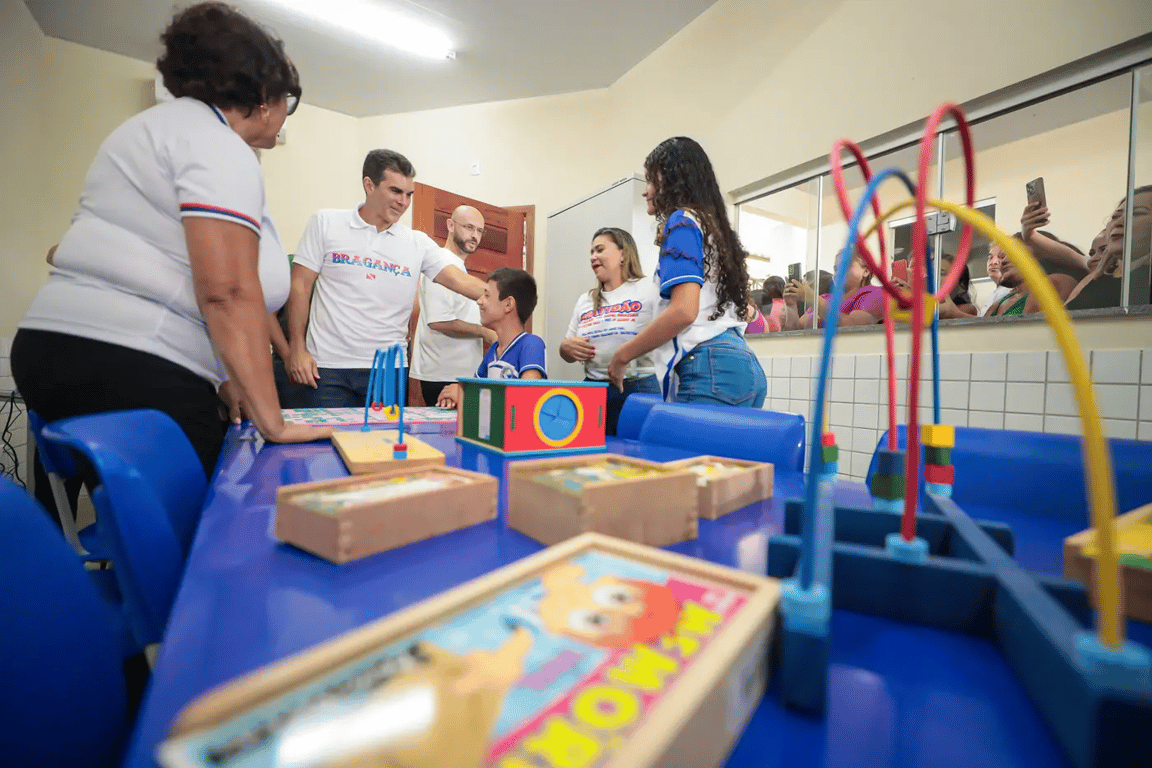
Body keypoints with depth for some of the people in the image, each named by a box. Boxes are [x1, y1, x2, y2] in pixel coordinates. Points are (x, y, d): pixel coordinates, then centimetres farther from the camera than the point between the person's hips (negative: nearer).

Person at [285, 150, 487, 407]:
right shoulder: (325, 223, 3)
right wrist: (297, 348, -3)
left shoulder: (418, 244, 4)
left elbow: (464, 282, -6)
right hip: (328, 367, -1)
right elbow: (300, 286, 3)